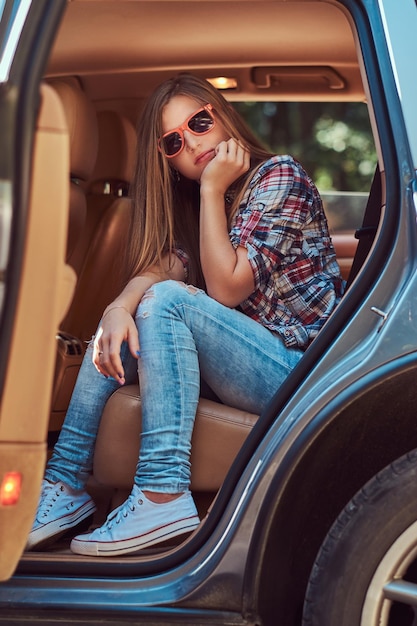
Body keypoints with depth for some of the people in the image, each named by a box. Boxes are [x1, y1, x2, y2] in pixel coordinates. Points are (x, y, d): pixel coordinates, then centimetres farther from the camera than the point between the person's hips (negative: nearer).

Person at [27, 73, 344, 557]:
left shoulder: (278, 177, -7)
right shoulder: (190, 201, 16)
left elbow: (226, 288, -16)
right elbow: (160, 265, -2)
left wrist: (213, 189, -13)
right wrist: (121, 306, -22)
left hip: (300, 370, -8)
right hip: (251, 363, 8)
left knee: (167, 302, -25)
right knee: (118, 333, -2)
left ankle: (163, 498, -33)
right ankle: (66, 487, -9)